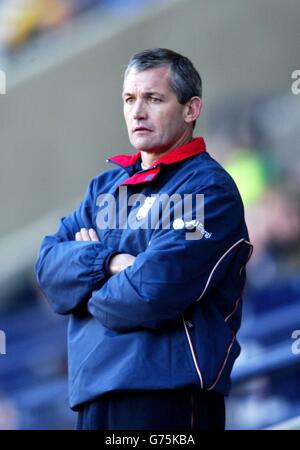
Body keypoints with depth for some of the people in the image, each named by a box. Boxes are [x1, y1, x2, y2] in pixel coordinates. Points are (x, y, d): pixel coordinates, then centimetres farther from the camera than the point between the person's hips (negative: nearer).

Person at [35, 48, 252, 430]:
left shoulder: (209, 190, -8)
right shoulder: (106, 186, 17)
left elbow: (153, 294, -19)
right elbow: (48, 265, 7)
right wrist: (107, 263, -13)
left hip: (166, 396, -7)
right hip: (92, 391, 7)